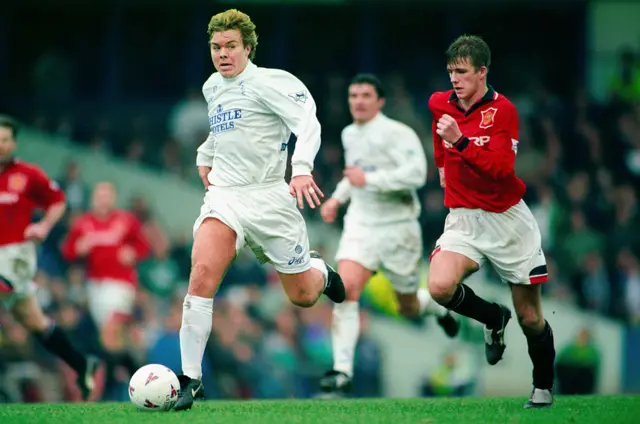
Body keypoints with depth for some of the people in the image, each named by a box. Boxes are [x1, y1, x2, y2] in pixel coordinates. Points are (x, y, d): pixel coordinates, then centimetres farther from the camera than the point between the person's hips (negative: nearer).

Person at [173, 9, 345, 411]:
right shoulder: (212, 87, 12)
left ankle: (320, 271, 47)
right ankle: (191, 378, -20)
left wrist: (302, 168, -36)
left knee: (303, 296, 7)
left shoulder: (267, 82, -11)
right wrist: (205, 157, 26)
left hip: (268, 196, -4)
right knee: (202, 273, -22)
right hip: (224, 196, 4)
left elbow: (308, 122, -22)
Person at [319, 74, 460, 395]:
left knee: (408, 308, 11)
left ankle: (439, 306, 49)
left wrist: (369, 179, -29)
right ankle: (342, 369, -21)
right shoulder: (349, 135, 10)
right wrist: (337, 198, 15)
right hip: (360, 225, 4)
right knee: (346, 289, -20)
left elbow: (416, 173, -27)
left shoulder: (397, 134, -14)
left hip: (397, 227, -4)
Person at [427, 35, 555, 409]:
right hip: (464, 219, 3)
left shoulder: (503, 110, -14)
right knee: (441, 287, -26)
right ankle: (494, 318, 6)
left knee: (531, 319, 4)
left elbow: (502, 168, -26)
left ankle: (544, 388, 30)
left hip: (508, 220, -3)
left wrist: (461, 142, -36)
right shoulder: (440, 104, 0)